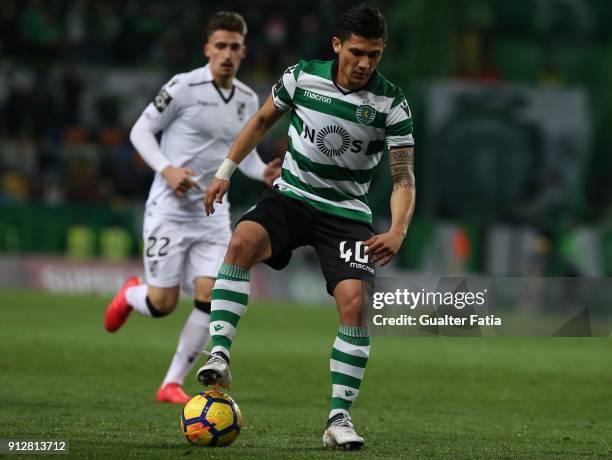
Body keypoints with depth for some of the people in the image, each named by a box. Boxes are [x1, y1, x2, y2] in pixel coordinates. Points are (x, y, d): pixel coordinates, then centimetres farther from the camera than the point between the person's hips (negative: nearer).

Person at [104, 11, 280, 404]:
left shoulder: (249, 100, 7)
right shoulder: (184, 87, -11)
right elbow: (141, 130, -5)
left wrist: (264, 172, -2)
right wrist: (167, 169, -20)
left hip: (213, 213, 5)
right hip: (170, 208, -5)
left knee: (212, 298, -10)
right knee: (162, 305, -4)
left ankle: (173, 384, 2)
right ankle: (130, 295, 34)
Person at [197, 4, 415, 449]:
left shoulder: (392, 104, -11)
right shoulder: (302, 77, -6)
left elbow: (404, 179, -10)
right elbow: (263, 120, 13)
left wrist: (397, 232, -27)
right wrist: (225, 172, 12)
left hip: (348, 212, -1)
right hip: (291, 196, 1)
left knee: (355, 301, -20)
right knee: (242, 241, -31)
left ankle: (340, 417, -9)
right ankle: (220, 356, -32)